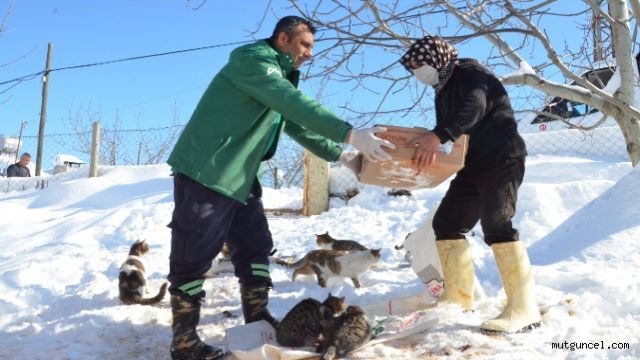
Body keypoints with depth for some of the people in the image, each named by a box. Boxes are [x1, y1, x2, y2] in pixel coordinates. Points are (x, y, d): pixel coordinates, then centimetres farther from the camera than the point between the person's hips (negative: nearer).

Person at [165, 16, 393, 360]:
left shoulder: (279, 76, 17)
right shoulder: (252, 60, -14)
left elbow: (298, 125, 17)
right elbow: (298, 106, -26)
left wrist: (340, 155, 7)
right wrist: (350, 134, -30)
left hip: (239, 177, 10)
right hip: (203, 172, -10)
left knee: (255, 245, 11)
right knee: (194, 255, -3)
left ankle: (258, 321, 21)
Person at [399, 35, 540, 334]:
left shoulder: (469, 72, -6)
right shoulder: (443, 91, 20)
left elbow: (475, 106, -27)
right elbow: (448, 132, 17)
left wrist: (437, 135, -40)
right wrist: (428, 150, -2)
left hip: (501, 159, -10)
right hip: (474, 164, 10)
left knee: (496, 225, -22)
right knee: (446, 222, 7)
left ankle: (524, 309, -21)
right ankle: (459, 296, 14)